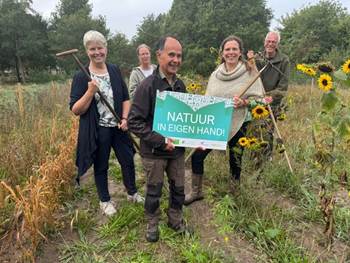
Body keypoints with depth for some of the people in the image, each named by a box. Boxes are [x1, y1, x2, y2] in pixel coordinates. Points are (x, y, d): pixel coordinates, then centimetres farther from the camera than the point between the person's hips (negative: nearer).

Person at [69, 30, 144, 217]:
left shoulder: (115, 71, 2)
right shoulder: (81, 77, -9)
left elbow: (126, 98, 7)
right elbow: (75, 110, -12)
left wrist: (124, 119, -7)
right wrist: (90, 91, -25)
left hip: (118, 128, 4)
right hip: (97, 131, -3)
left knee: (128, 161, 14)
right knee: (101, 166, 13)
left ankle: (132, 193, 38)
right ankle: (105, 201, 34)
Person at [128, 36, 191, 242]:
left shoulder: (180, 85, 2)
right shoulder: (148, 85, -16)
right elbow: (134, 121, -18)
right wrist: (161, 141, -22)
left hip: (178, 149, 5)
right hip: (154, 152, -5)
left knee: (178, 187, 17)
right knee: (154, 190, 13)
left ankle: (176, 220, 41)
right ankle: (152, 223, 38)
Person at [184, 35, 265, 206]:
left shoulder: (249, 72, -5)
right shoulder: (215, 74, 6)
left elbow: (259, 98, -6)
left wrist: (244, 103, -25)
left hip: (238, 124, -3)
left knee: (235, 160, 10)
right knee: (197, 155, 2)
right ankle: (196, 192, 24)